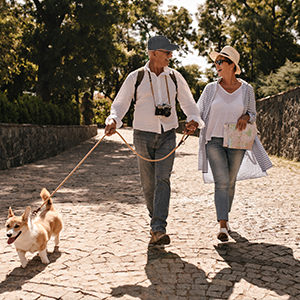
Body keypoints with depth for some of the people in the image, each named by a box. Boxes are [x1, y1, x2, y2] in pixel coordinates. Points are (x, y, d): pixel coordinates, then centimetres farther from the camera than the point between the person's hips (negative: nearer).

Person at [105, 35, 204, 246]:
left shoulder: (175, 77, 6)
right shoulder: (136, 77, -1)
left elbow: (188, 102, 11)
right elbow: (120, 103, 0)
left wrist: (193, 120, -10)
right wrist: (113, 120, -21)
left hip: (168, 135, 1)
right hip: (143, 135, 0)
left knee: (163, 179, -13)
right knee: (148, 183, 6)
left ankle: (159, 229, -15)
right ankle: (155, 219, 30)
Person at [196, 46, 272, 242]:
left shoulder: (247, 89, 0)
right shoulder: (211, 88, -1)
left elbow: (252, 114, 10)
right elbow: (199, 112, 4)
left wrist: (245, 117, -14)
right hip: (214, 141, -1)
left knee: (230, 183, 12)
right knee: (221, 182, -12)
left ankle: (225, 216, 36)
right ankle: (223, 227, -12)